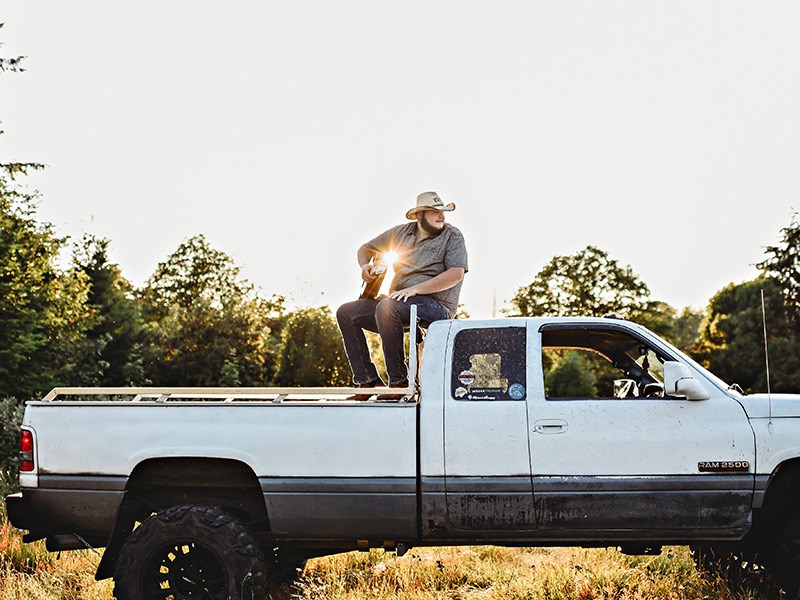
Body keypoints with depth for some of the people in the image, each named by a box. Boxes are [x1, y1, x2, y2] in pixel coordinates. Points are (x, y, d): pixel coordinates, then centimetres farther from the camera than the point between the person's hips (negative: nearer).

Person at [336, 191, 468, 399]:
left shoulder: (452, 236, -3)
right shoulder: (402, 232, 13)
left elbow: (456, 274, -18)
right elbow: (366, 248, 26)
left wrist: (415, 289, -24)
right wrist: (364, 266, 0)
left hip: (437, 305, -7)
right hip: (399, 303, 7)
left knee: (386, 307, -35)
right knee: (345, 313, -2)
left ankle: (399, 381, -27)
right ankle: (368, 381, -6)